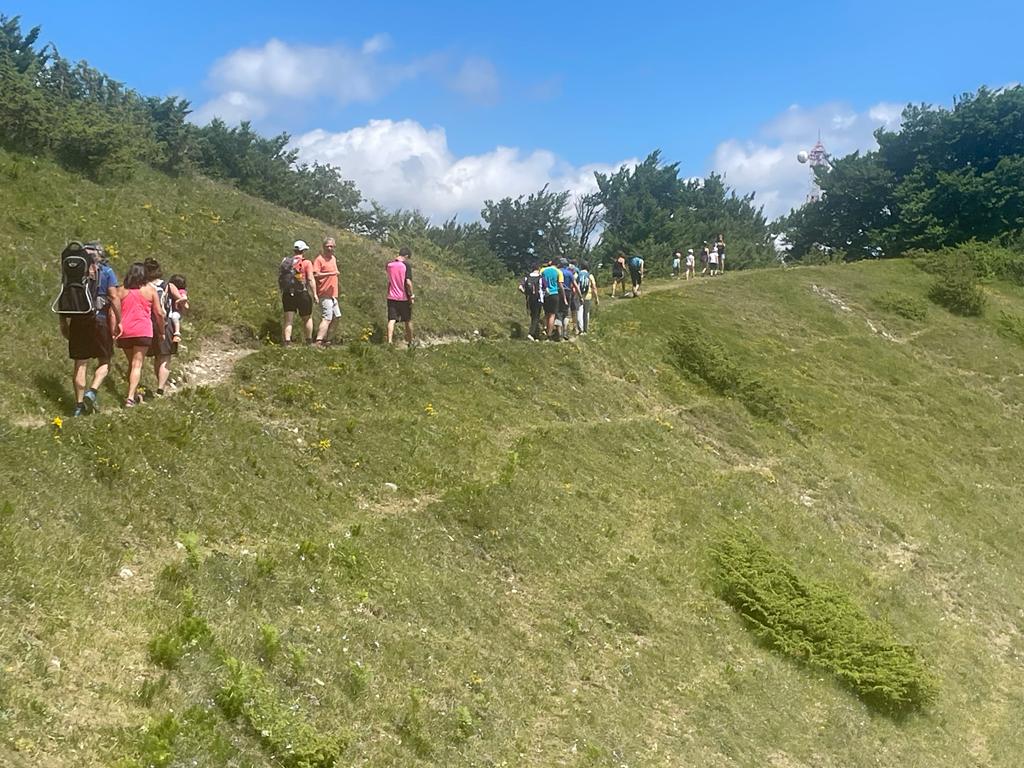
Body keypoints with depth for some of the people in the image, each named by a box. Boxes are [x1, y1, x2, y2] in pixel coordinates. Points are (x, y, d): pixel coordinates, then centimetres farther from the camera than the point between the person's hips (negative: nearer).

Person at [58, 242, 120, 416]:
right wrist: (119, 321, -4)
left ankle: (79, 405, 9)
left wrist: (63, 323, 16)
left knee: (80, 363, 8)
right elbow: (114, 297, -8)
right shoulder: (106, 272, 0)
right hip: (99, 319, -3)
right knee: (104, 361, 10)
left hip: (77, 321, 3)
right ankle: (92, 391, -12)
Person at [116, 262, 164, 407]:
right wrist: (161, 331, 13)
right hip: (143, 331, -3)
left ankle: (134, 394, 28)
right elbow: (159, 313, 2)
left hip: (124, 332, 3)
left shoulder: (121, 291, 8)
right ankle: (130, 397, -16)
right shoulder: (150, 290, 3)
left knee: (131, 364, 18)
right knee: (137, 365, -4)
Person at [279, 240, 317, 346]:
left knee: (288, 320, 3)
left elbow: (279, 279, 9)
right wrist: (314, 294, -8)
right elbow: (311, 279, -12)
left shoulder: (285, 261, 7)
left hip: (287, 294, 3)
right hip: (302, 294, -3)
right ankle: (309, 342, 21)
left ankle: (287, 342, -6)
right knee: (307, 318, 14)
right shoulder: (306, 263, -6)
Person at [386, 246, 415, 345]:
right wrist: (411, 295, -8)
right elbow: (408, 282, -18)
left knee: (391, 320, -2)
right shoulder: (406, 265, -12)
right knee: (408, 321, 13)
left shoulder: (389, 264, 2)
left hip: (391, 297, 3)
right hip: (404, 297, -3)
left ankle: (389, 341, -19)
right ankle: (410, 342, 25)